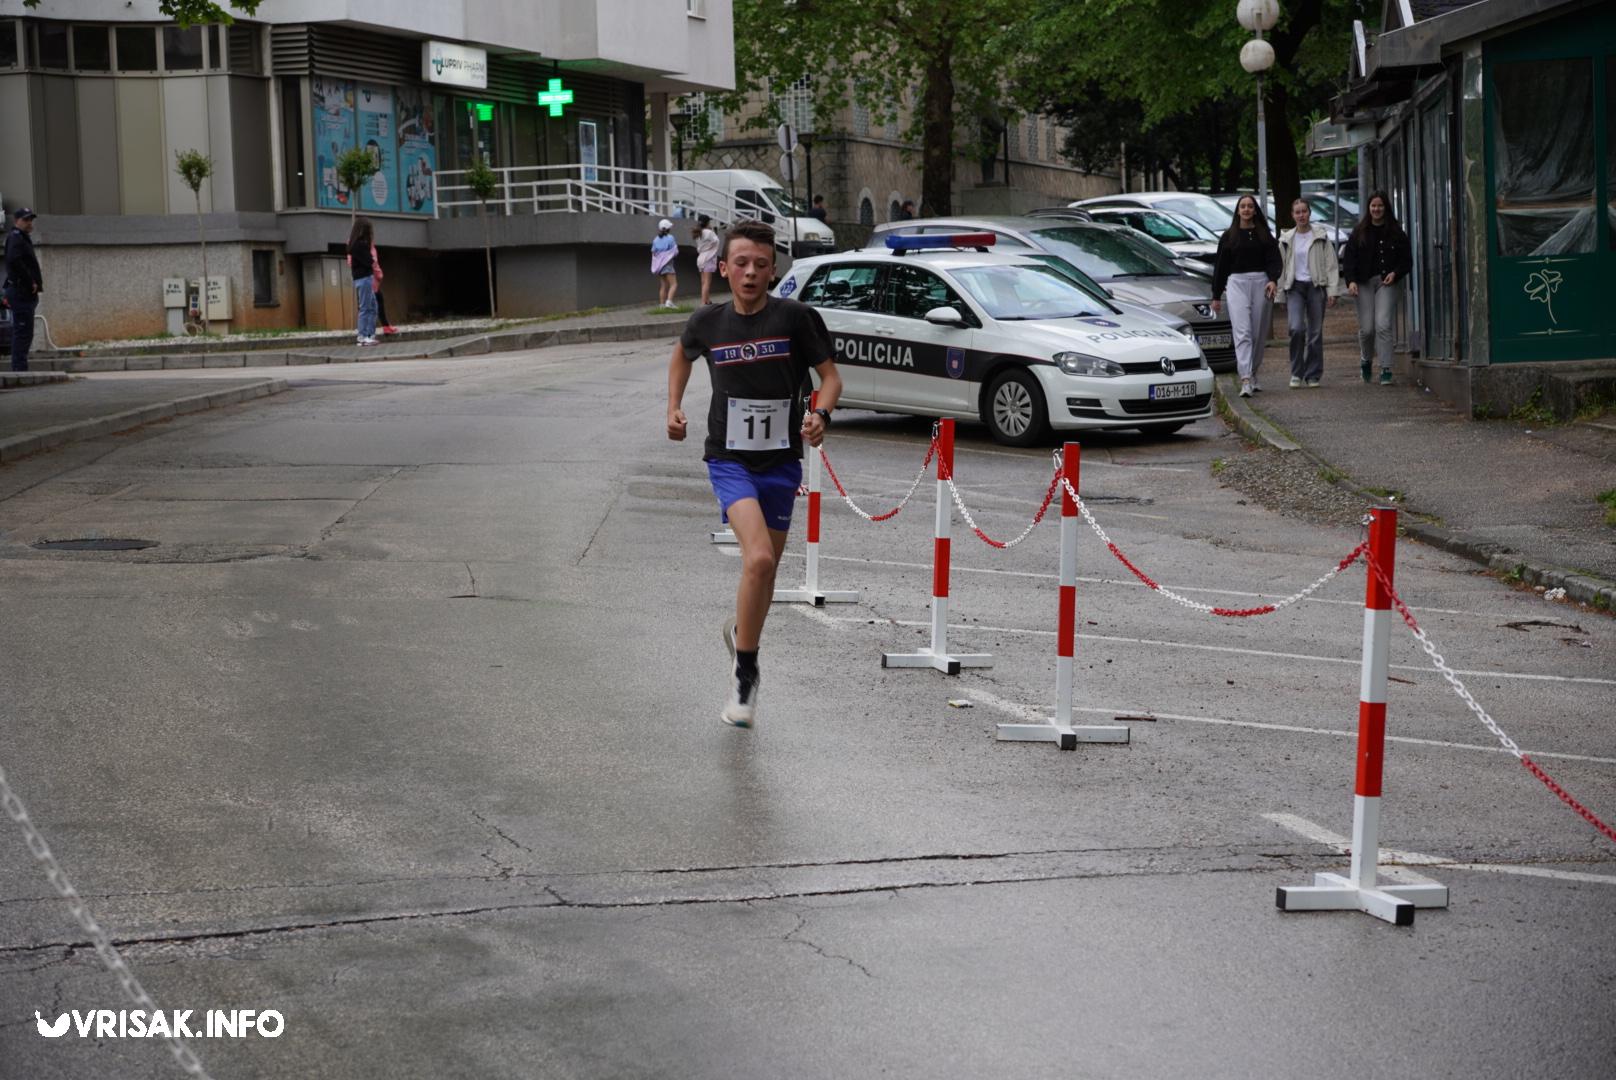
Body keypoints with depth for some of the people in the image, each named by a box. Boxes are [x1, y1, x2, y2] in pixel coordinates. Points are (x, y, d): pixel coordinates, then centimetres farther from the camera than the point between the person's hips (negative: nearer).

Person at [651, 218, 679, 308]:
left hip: (659, 264, 7)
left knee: (664, 285, 12)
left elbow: (653, 253, 8)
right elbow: (675, 252, -9)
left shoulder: (656, 240, 7)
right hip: (667, 264, -7)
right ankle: (669, 302, -26)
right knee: (673, 284, -9)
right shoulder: (670, 238, -10)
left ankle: (662, 304, 8)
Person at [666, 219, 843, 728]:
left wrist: (820, 414, -22)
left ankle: (740, 632, 45)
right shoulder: (708, 322, -1)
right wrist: (674, 407, 12)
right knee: (758, 558, -22)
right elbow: (682, 354, 22)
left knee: (766, 569, 13)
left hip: (781, 461, 1)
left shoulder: (796, 318, -8)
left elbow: (830, 376, -2)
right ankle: (745, 671, -9)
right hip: (729, 458, -1)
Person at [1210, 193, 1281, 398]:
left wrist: (1273, 280, -17)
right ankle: (1245, 380, -23)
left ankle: (1253, 375, 22)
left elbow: (1273, 259, 2)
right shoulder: (1229, 236, 10)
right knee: (1242, 332, -13)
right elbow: (1220, 266, 12)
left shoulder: (1264, 235, 9)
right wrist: (1216, 295, 11)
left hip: (1260, 283, 1)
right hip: (1237, 283, -1)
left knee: (1259, 333, 5)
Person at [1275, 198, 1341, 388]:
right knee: (1296, 328, -17)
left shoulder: (1321, 238, 6)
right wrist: (1280, 292, 7)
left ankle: (1313, 375, 10)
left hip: (1316, 286, 0)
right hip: (1294, 287, 0)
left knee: (1315, 332, 1)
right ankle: (1297, 373, -5)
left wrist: (1332, 291, -5)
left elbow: (1331, 265, 3)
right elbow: (1280, 267, 12)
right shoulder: (1286, 240, 10)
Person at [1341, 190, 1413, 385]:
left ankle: (1386, 370, -13)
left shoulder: (1396, 233, 6)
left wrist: (1395, 273, -10)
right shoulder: (1359, 233, 8)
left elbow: (1407, 260, 8)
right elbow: (1348, 258, 4)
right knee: (1367, 328, 0)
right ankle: (1366, 359, 29)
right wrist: (1351, 280, -11)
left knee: (1383, 325, -14)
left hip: (1387, 283, -1)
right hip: (1364, 283, 1)